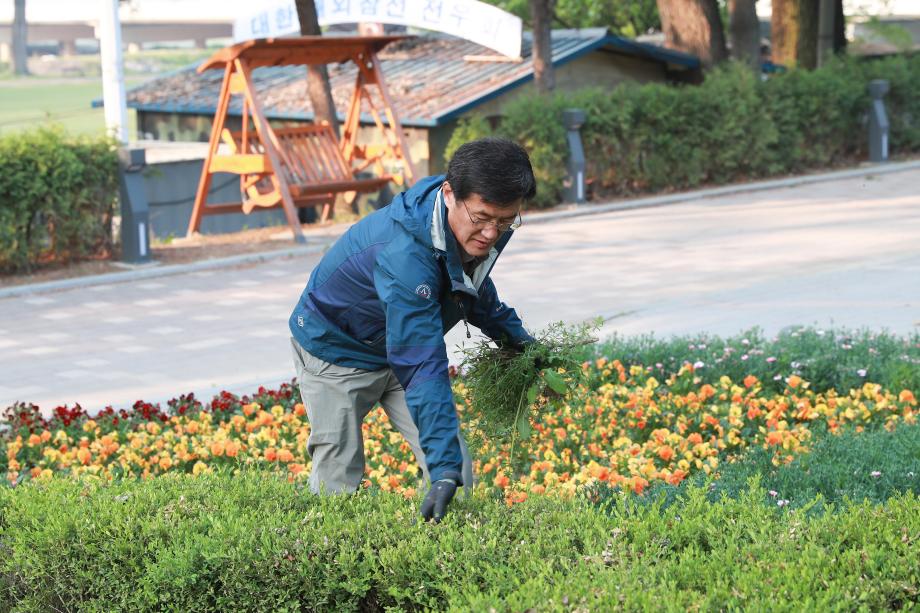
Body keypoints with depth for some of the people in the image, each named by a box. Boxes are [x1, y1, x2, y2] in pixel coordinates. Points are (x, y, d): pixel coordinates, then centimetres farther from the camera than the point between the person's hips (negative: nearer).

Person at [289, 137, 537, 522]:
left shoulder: (478, 231, -18)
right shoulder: (404, 255, -43)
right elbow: (423, 370, -46)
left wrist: (510, 331, 4)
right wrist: (443, 469, -50)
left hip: (405, 344, 7)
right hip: (336, 352, -7)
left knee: (458, 470, -4)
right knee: (338, 482, -5)